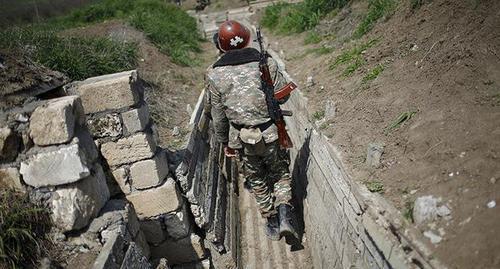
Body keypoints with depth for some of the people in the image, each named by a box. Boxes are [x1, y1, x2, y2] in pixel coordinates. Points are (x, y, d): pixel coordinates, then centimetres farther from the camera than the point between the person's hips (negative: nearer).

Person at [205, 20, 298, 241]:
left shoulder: (215, 75, -7)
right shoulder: (267, 64, -9)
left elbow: (218, 115, -1)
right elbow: (282, 96, 0)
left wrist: (224, 142, 12)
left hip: (242, 139, 1)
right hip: (272, 133, 0)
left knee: (257, 180, 21)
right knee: (280, 173, 22)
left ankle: (271, 221, 33)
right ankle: (284, 209, 2)